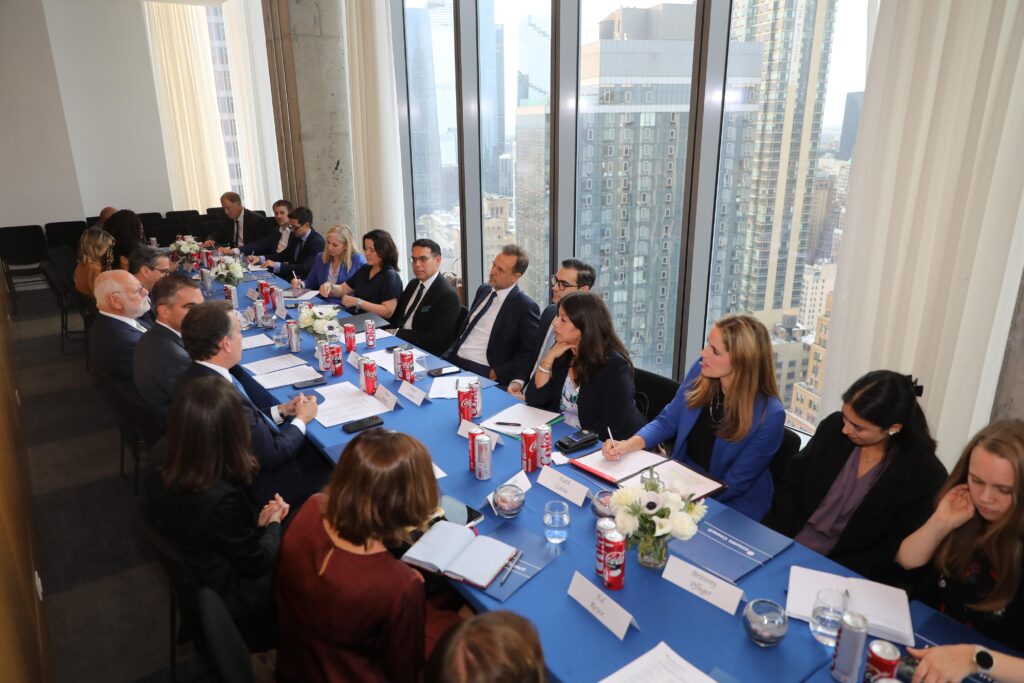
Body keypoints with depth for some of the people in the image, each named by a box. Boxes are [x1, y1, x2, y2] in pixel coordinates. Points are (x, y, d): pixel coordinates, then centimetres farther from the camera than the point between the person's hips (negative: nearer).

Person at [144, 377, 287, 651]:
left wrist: (257, 519, -3)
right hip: (225, 598, -7)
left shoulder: (160, 460, -18)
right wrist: (273, 523, -4)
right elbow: (256, 562, -21)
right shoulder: (220, 498, -41)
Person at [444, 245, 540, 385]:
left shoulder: (525, 307, -9)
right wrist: (449, 353, 5)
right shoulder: (483, 290, 13)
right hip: (454, 360, 7)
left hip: (483, 372, -7)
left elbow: (531, 353, -10)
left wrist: (496, 374, -14)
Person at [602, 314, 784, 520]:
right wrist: (627, 445, -15)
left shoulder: (769, 415, -23)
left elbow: (733, 484, -16)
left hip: (729, 507, -4)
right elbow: (666, 422, 2)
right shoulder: (701, 371, -9)